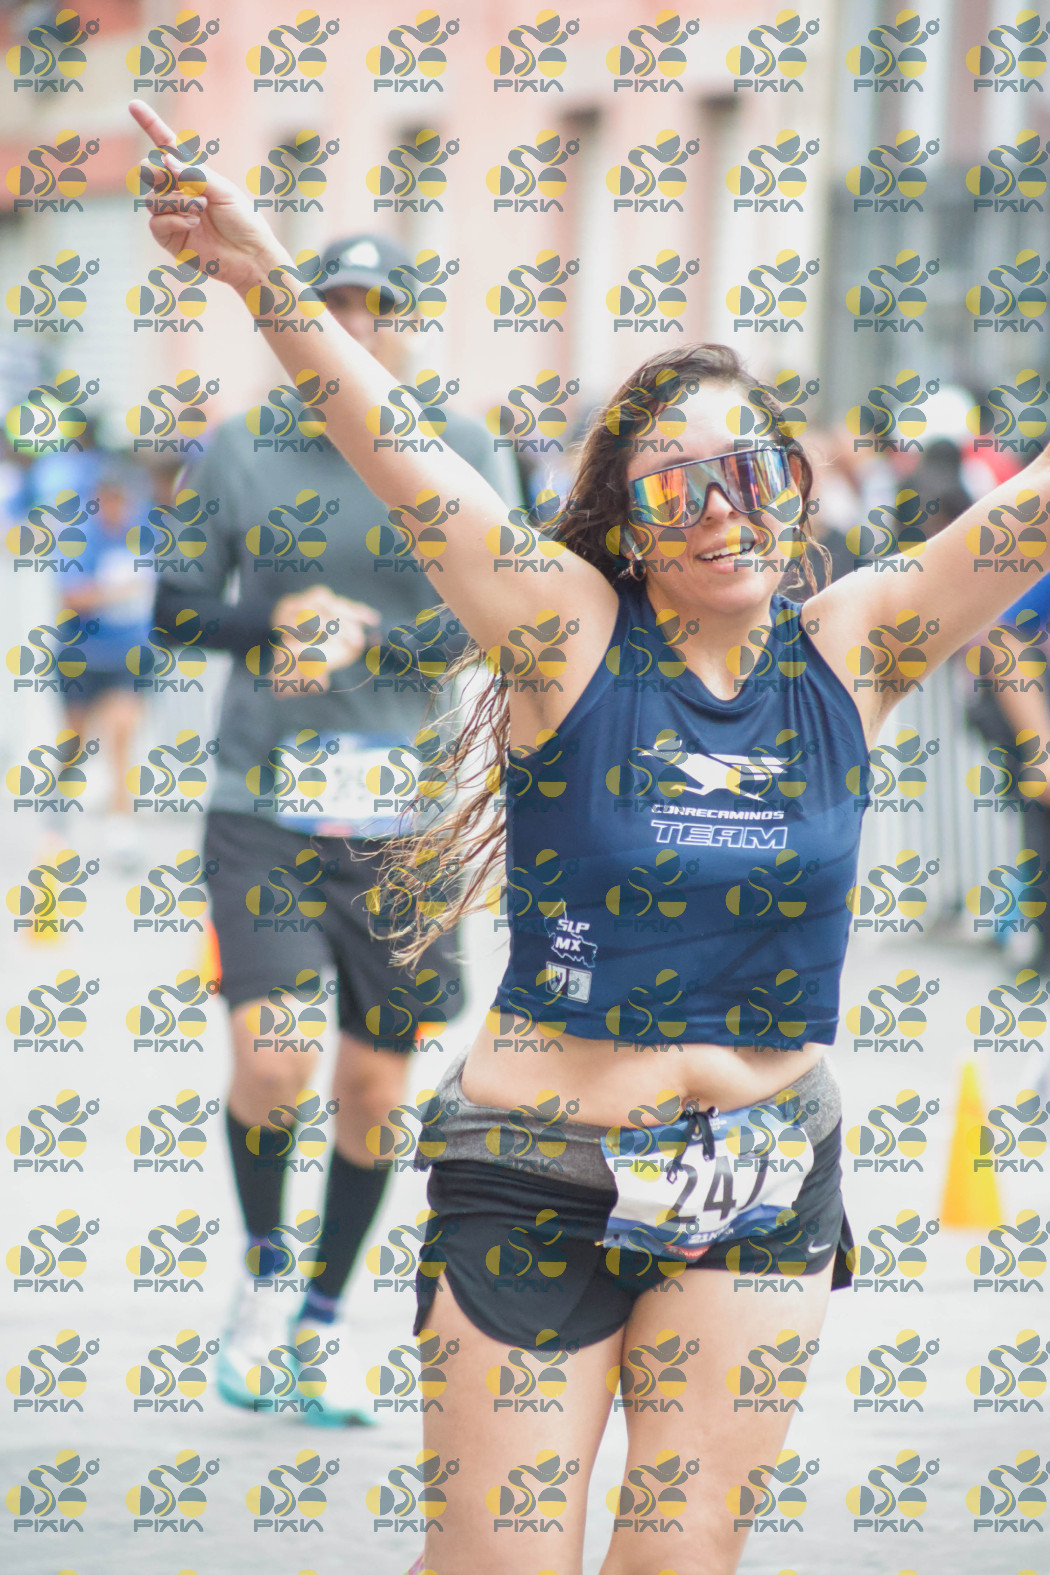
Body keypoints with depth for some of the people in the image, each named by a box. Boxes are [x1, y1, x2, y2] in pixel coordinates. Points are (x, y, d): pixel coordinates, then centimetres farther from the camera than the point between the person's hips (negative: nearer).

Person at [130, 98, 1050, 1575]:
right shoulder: (575, 636, -7)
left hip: (768, 1186, 3)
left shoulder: (844, 652, 1)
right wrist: (267, 278, -30)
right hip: (541, 1165, -3)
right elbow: (406, 461, -19)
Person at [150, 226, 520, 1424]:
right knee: (271, 1064, -15)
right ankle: (262, 1268, 13)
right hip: (262, 812, -1)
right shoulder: (235, 455, 3)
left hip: (404, 825, 1)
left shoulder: (460, 458, 3)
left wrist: (366, 638, -22)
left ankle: (327, 1309, 28)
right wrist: (279, 619, -13)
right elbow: (174, 613, 6)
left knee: (374, 1087, 6)